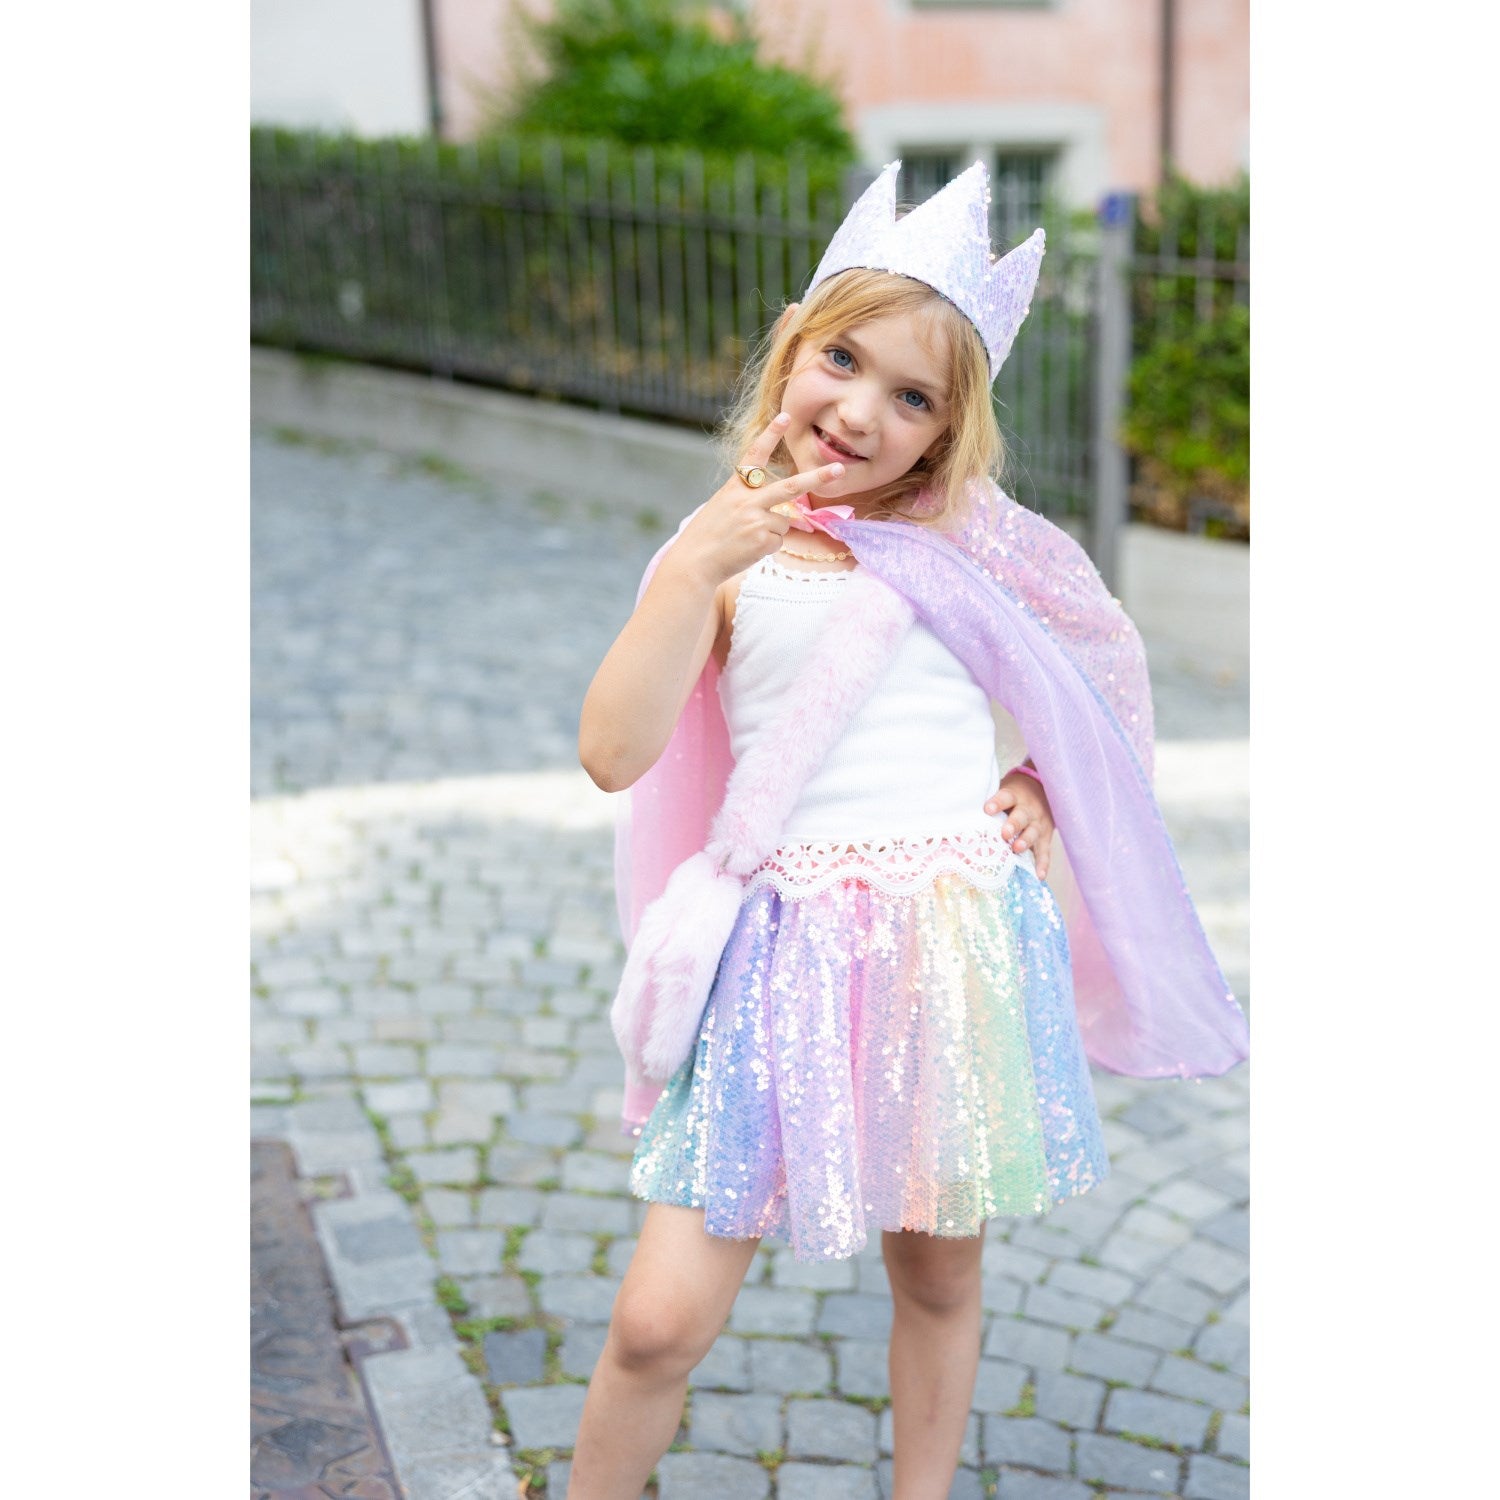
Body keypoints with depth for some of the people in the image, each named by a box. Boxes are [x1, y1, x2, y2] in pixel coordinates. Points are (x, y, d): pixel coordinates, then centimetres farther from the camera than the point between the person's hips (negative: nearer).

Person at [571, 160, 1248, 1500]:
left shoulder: (970, 547, 5)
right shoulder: (727, 557, 2)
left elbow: (1093, 677, 21)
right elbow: (612, 753, -13)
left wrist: (1041, 781, 4)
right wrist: (697, 568, -21)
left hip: (959, 947, 2)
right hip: (786, 957, -1)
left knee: (939, 1274, 15)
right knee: (660, 1319, -4)